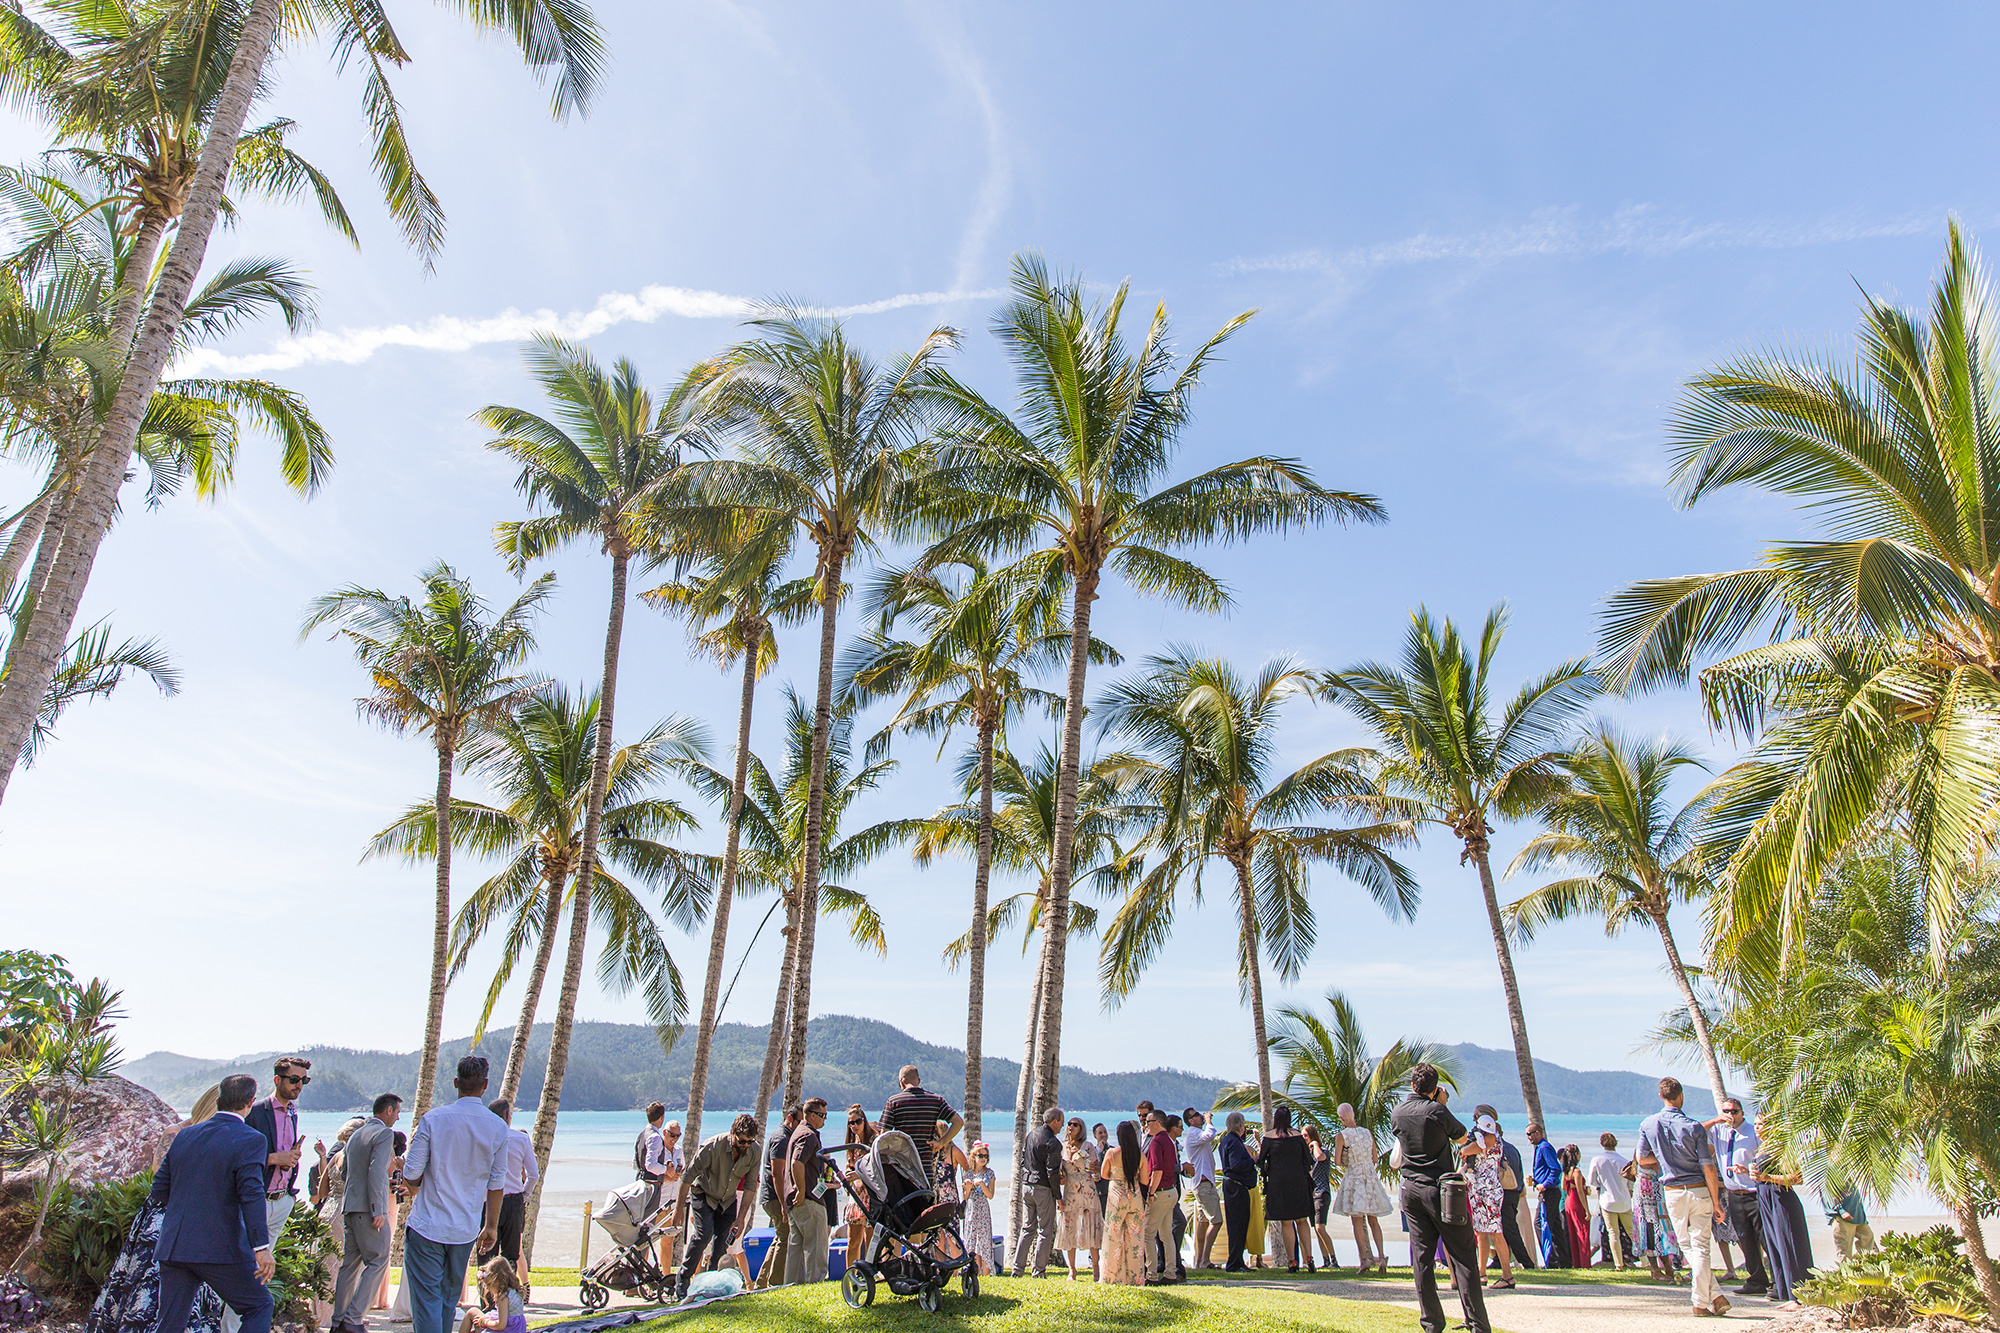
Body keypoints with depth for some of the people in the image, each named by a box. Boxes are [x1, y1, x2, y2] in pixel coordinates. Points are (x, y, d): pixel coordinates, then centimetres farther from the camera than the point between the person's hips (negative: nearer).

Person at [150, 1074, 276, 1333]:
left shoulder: (185, 1135, 9)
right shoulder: (250, 1141, -11)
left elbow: (158, 1192, 15)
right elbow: (251, 1194, -20)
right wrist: (261, 1246, -20)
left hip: (173, 1247, 6)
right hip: (220, 1250, -6)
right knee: (258, 1306, 10)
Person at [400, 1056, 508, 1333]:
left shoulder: (433, 1119, -10)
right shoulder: (498, 1128, -3)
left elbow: (411, 1177, -7)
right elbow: (497, 1184, 3)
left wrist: (413, 1187, 17)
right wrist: (491, 1227, 14)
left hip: (427, 1227, -3)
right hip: (465, 1231, 3)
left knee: (426, 1300, 1)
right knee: (449, 1299, 19)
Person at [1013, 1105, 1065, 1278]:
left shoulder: (1030, 1134, 8)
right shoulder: (1052, 1142, -16)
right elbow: (1052, 1172, -16)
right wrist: (1058, 1196, -10)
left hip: (1026, 1185, 7)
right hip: (1043, 1188, -7)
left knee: (1027, 1228, 15)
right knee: (1045, 1231, 4)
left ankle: (1018, 1268, 13)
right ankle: (1039, 1270, 6)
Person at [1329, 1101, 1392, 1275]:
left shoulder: (1342, 1136, -9)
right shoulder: (1368, 1133, 4)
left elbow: (1337, 1161, -11)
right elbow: (1375, 1158, 10)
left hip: (1353, 1178, -4)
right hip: (1371, 1177, 4)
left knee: (1358, 1222, 0)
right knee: (1373, 1220, 12)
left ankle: (1365, 1258, -6)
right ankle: (1381, 1256, 4)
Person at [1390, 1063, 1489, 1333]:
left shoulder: (1396, 1114, 4)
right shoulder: (1436, 1111, -11)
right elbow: (1461, 1136, 5)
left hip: (1411, 1192, 4)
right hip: (1440, 1189, -4)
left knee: (1421, 1259, 7)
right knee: (1461, 1256, 1)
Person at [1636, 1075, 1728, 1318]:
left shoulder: (1649, 1125, 0)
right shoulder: (1694, 1127, -9)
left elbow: (1642, 1159, 7)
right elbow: (1708, 1168, -9)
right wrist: (1716, 1202, -2)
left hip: (1672, 1192, 1)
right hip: (1699, 1190, -1)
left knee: (1687, 1246, 14)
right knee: (1700, 1246, 4)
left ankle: (1714, 1294, 11)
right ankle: (1700, 1301, 4)